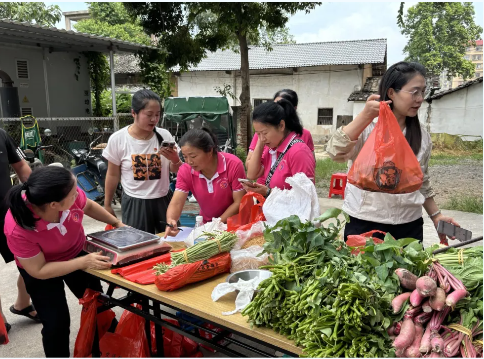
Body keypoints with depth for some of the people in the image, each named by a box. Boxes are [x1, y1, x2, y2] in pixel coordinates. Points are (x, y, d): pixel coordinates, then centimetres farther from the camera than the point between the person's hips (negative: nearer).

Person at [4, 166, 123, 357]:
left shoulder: (70, 194, -32)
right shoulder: (18, 229, -39)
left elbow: (88, 206, -6)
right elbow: (39, 271, -28)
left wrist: (117, 223, -8)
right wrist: (84, 262, -34)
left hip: (77, 252, 4)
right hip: (41, 270, -4)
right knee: (56, 323, -5)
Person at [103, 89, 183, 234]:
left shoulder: (165, 135, -5)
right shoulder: (117, 139, -9)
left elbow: (177, 171, 5)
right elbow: (113, 175, 2)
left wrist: (175, 160, -17)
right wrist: (107, 204, 8)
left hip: (163, 200, 2)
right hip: (134, 203, -2)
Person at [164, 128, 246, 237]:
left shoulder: (233, 165, -18)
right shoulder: (185, 171, -10)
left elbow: (239, 202, -14)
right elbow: (176, 203, -14)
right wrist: (170, 221, -34)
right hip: (206, 225, 3)